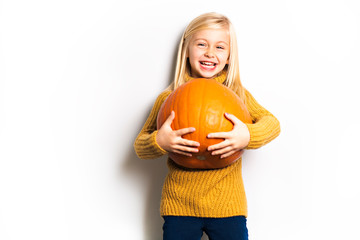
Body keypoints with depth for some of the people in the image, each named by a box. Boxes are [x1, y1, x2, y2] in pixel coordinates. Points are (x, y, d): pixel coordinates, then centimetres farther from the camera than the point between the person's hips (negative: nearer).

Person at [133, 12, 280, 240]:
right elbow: (140, 146, 2)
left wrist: (248, 135, -23)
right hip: (179, 204, 0)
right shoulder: (168, 99, 2)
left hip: (228, 205, 1)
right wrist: (159, 141, -20)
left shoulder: (237, 94, 5)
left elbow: (272, 123, -3)